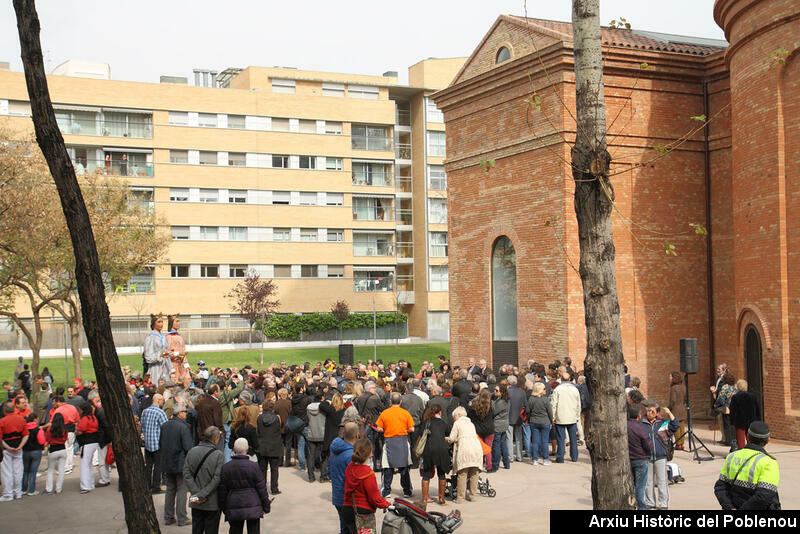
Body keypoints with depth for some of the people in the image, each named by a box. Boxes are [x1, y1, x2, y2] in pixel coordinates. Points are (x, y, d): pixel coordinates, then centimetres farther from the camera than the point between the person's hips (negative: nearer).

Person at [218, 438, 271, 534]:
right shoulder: (253, 467, -8)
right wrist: (266, 507, 5)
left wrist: (223, 508, 13)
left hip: (234, 509, 2)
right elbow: (262, 489, -5)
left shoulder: (225, 467, -2)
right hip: (253, 507, -2)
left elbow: (222, 491, 2)